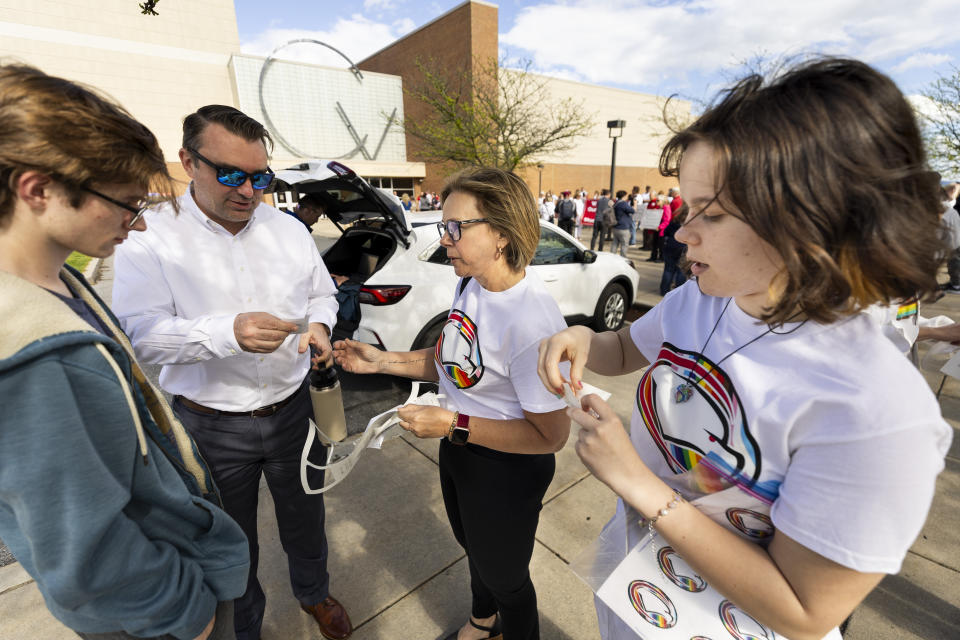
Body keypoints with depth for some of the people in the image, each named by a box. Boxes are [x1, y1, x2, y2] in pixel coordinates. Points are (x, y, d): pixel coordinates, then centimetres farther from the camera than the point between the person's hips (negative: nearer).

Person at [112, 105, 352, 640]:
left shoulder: (290, 229, 0)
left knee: (305, 519, 23)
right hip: (213, 428, -2)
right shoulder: (150, 237, -10)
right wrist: (228, 332, -36)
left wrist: (319, 325, -14)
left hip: (293, 410, 3)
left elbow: (324, 295, 9)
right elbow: (140, 334, -18)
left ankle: (314, 592, 53)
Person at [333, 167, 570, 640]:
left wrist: (454, 425, -28)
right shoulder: (472, 282, -6)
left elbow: (551, 435, -27)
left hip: (507, 467, -9)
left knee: (503, 577, 21)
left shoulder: (531, 321, -34)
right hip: (460, 447, 9)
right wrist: (383, 362, -4)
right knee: (473, 548, 35)